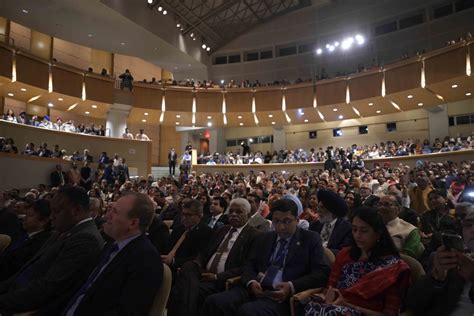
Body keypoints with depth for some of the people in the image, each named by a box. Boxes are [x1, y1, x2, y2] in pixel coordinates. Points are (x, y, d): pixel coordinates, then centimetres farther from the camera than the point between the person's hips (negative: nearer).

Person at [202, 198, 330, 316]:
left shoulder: (311, 239, 6)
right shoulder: (263, 238, 20)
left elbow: (321, 272, -2)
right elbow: (250, 265, 16)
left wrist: (291, 287, -17)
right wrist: (251, 282, -8)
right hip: (255, 290, 5)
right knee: (213, 301, -23)